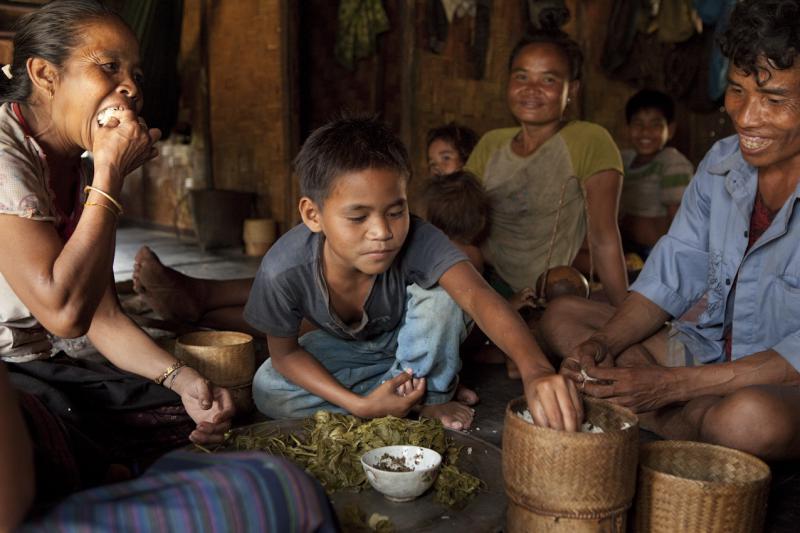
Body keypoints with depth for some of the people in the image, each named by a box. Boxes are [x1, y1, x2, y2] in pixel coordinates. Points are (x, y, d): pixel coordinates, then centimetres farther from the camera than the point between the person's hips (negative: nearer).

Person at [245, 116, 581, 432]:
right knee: (267, 391, -23)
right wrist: (359, 405, -32)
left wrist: (535, 369, -70)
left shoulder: (416, 241, -37)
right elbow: (285, 353, -19)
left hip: (408, 339, -2)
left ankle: (430, 398, -10)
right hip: (342, 347, 2)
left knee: (439, 297, -33)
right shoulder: (282, 271, -34)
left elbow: (476, 295, -51)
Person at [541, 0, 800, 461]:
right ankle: (704, 423, -12)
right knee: (564, 317, 1)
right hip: (712, 351, 7)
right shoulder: (723, 162, 0)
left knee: (752, 417, -42)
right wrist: (605, 344, -13)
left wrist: (671, 384, -29)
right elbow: (673, 275, 3)